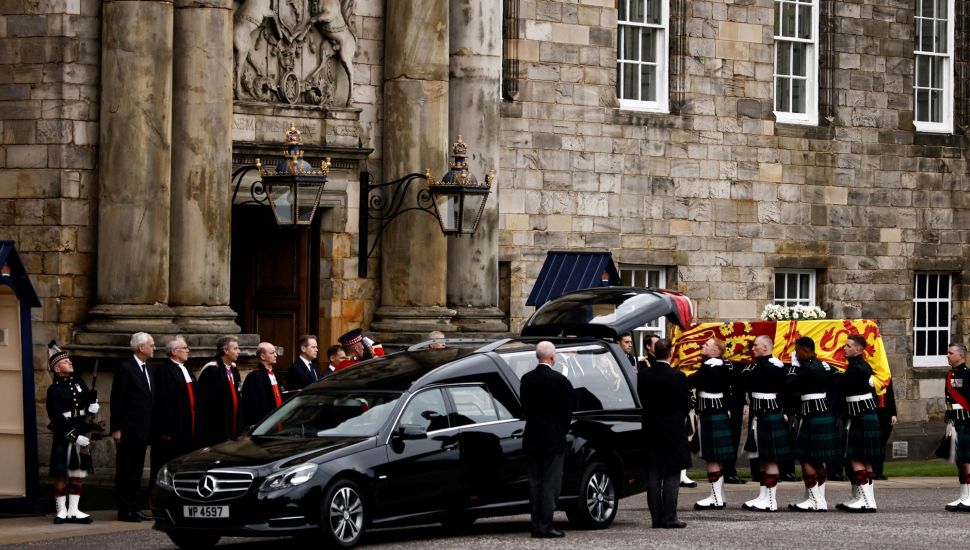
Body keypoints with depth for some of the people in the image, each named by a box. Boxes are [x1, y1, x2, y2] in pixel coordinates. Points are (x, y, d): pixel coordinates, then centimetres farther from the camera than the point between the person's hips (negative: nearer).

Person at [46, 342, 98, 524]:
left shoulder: (79, 382, 11)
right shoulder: (54, 390, -8)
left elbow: (90, 400, 21)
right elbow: (57, 418, -13)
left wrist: (93, 406, -4)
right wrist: (74, 436, -18)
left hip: (82, 436, 6)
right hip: (64, 437, -6)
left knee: (79, 474, 8)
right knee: (62, 475, -2)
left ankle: (73, 511, 15)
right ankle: (61, 512, 4)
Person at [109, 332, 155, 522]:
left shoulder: (148, 369, 14)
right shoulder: (125, 369, -11)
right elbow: (117, 401, -12)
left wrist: (151, 428, 12)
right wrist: (116, 428, -15)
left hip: (142, 430, 8)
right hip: (129, 431, -8)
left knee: (137, 471, 12)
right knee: (125, 471, -2)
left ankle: (135, 508, 16)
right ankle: (124, 510, 1)